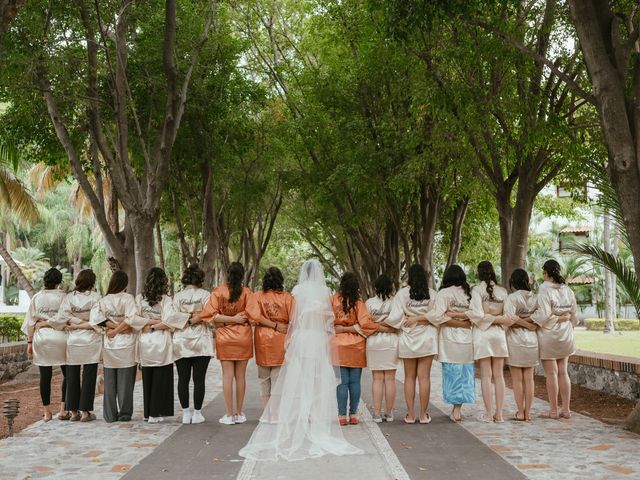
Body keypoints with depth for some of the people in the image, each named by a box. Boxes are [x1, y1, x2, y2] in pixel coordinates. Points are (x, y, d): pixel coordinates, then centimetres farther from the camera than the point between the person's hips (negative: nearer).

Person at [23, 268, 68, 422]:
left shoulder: (36, 297, 3)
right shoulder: (63, 297, -5)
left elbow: (31, 321, 5)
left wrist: (29, 342, 10)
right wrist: (50, 322, 5)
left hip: (41, 338, 3)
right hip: (60, 338, -2)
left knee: (45, 376, 7)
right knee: (68, 374, 9)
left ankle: (47, 412, 10)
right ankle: (63, 410, 4)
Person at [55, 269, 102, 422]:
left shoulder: (69, 297, -2)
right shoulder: (95, 296, -8)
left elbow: (61, 318, -10)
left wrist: (75, 323, -4)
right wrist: (85, 324, -5)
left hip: (73, 341, 2)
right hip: (91, 341, -2)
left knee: (72, 376, 11)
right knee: (89, 376, 4)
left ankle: (74, 411, 13)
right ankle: (85, 412, 4)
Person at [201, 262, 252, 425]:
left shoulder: (218, 292, -8)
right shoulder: (246, 292, -8)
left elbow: (211, 314, -14)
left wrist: (230, 319, -11)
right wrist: (238, 319, -1)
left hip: (224, 338, -1)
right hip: (243, 337, 1)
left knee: (227, 376, 4)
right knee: (241, 376, 9)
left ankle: (229, 415, 5)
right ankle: (240, 413, 15)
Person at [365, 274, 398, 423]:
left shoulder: (369, 302, 0)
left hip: (374, 341, 0)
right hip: (392, 342, 0)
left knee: (377, 378, 6)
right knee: (390, 378, 6)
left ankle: (377, 413, 5)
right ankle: (389, 413, 10)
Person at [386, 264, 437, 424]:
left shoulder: (402, 293, -7)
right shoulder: (432, 294, -4)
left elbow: (395, 318, -11)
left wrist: (408, 321, 4)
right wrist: (421, 319, -5)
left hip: (408, 339, 0)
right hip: (427, 339, 0)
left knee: (409, 377, 10)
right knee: (424, 376, 4)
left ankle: (410, 414, 10)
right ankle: (423, 414, 7)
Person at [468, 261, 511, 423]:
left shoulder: (477, 290, -7)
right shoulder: (503, 291, 3)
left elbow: (477, 314, -14)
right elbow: (508, 316, 0)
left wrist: (491, 319, -5)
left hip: (482, 333, -3)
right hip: (499, 334, 3)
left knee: (486, 375, 1)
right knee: (498, 375, 8)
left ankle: (489, 414, 3)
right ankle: (499, 413, 8)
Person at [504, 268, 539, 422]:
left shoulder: (512, 297, -11)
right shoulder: (535, 298, 4)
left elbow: (510, 318, -23)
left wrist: (522, 323, -10)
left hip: (515, 340, -5)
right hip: (532, 340, 5)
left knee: (517, 379, 4)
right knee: (529, 378, 9)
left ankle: (520, 412, 7)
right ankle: (528, 412, 12)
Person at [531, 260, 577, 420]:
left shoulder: (545, 289, -15)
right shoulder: (567, 289, 3)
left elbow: (543, 315, -21)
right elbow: (574, 314, 8)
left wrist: (530, 319, -8)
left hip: (548, 334, -6)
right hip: (565, 335, 6)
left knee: (551, 373, 1)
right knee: (563, 372, 11)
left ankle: (553, 411, 6)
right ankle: (566, 409, 13)